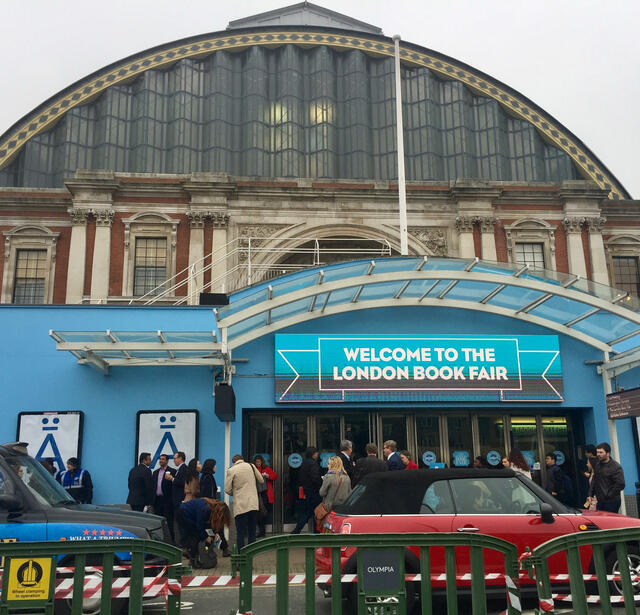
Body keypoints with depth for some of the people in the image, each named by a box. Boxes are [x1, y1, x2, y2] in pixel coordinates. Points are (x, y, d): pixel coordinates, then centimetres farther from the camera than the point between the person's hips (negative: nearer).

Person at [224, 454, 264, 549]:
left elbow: (227, 490, -3)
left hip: (240, 505, -3)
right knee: (252, 532, 10)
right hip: (253, 504, 3)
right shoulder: (251, 466, 7)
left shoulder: (231, 470, -3)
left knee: (240, 533, 3)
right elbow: (261, 480, 15)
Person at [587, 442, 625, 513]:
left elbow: (620, 484, -16)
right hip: (600, 502, 7)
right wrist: (590, 495, 12)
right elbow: (594, 481, 22)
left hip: (611, 502, -7)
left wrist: (609, 495, -13)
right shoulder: (597, 465, 13)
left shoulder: (615, 467, -10)